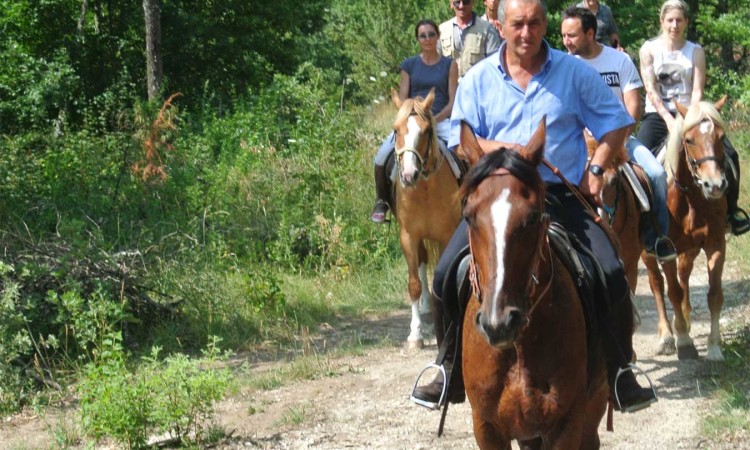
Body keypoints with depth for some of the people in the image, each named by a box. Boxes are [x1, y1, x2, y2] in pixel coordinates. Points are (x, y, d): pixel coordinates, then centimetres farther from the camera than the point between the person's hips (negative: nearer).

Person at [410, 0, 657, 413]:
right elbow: (460, 139, 2)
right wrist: (503, 149, -16)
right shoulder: (478, 79, 4)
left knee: (612, 276, -18)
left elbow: (616, 122, 7)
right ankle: (451, 369, 9)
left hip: (564, 195, -1)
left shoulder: (575, 73, 2)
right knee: (447, 274, -11)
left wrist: (596, 168, -6)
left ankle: (619, 372, 1)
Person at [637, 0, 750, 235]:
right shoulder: (649, 49, 2)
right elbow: (651, 89, -6)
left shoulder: (695, 52, 6)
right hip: (658, 114, -1)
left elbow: (697, 91, -2)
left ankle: (731, 209, 3)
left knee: (728, 155, -14)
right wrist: (669, 119, -16)